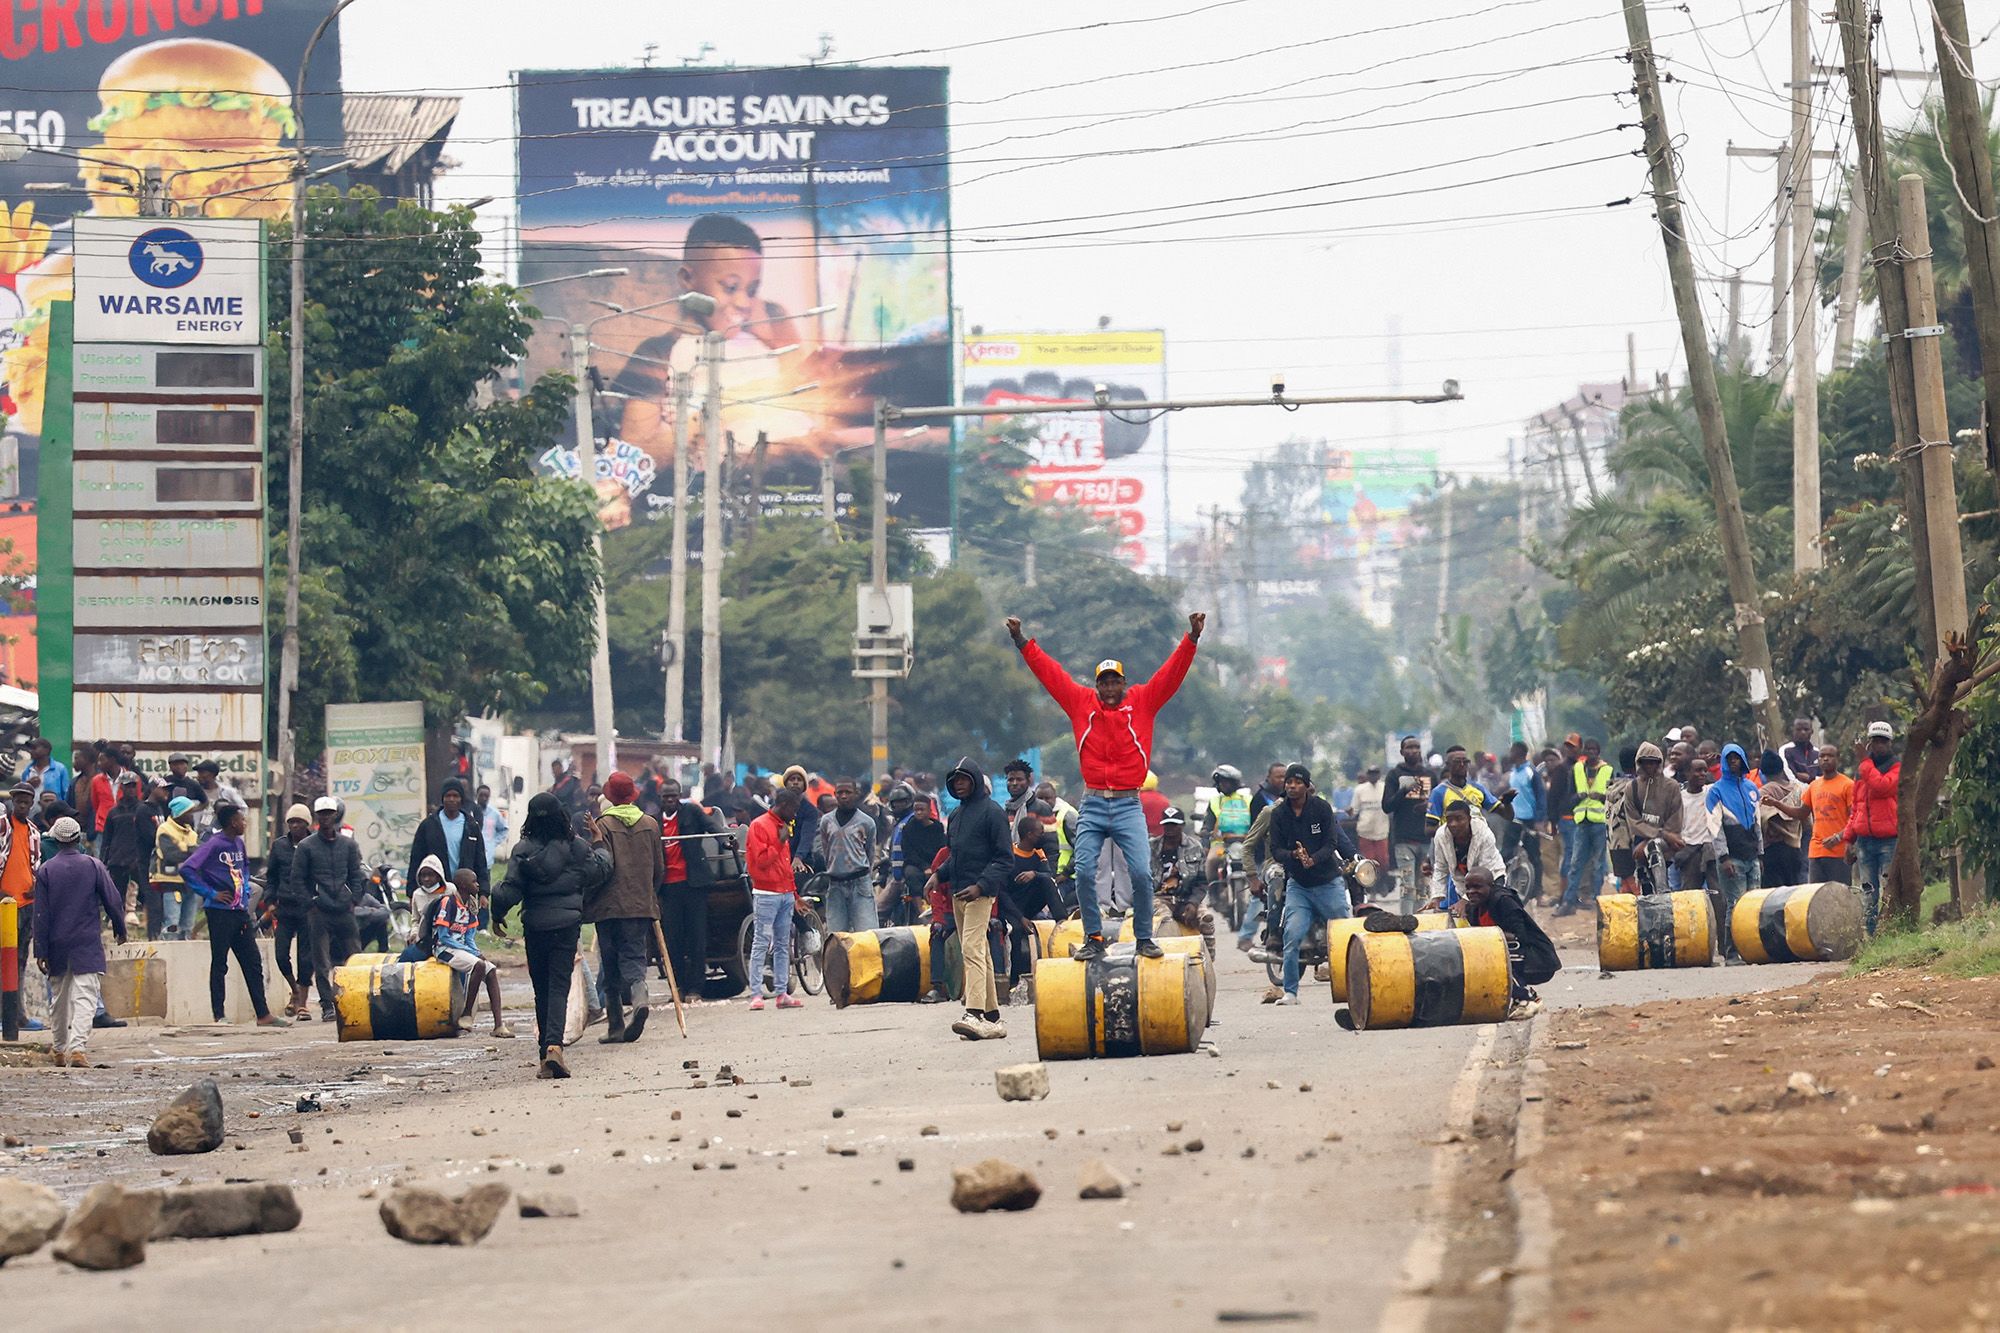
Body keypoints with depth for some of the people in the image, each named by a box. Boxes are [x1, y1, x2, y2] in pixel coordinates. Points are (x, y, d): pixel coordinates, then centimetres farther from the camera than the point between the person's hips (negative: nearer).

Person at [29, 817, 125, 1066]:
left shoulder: (45, 870, -1)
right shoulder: (94, 866, -4)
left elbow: (40, 914, -2)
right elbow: (113, 902, 0)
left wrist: (41, 951, 0)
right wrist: (120, 930, 17)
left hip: (57, 944, 2)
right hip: (88, 943, -2)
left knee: (59, 997, 17)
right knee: (85, 996, -8)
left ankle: (59, 1049, 27)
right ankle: (77, 1047, -24)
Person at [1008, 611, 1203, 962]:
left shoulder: (1142, 702, 6)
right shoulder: (1081, 703, 8)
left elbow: (1172, 673, 2)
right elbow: (1048, 671, 9)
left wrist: (1192, 638, -6)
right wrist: (1022, 642, 7)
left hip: (1129, 806, -1)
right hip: (1092, 805, 1)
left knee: (1141, 872, -11)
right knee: (1084, 871, -8)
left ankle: (1144, 938, 4)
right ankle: (1093, 939, 4)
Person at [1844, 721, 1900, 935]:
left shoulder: (1897, 767, 0)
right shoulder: (1861, 771, 18)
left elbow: (1881, 786, -20)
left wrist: (1865, 760, -10)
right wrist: (1849, 839, 15)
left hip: (1889, 839, -6)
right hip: (1865, 840, 6)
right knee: (1868, 893, 5)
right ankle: (1869, 935, 7)